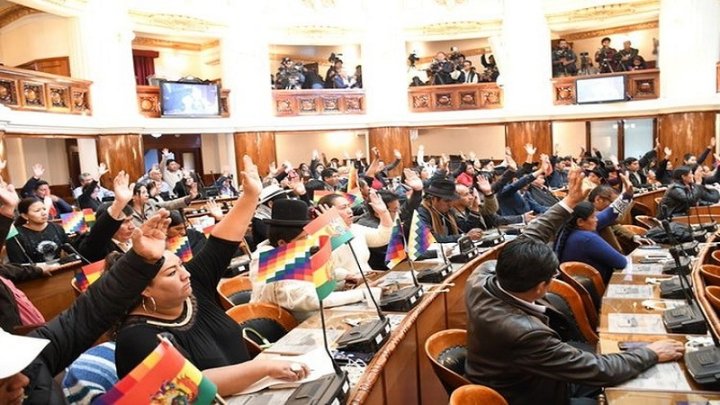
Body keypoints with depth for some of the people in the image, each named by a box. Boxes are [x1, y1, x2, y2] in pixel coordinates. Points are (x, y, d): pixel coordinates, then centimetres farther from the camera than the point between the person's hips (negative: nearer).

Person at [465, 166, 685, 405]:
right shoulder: (525, 332, -43)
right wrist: (651, 354, -14)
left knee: (593, 351, 21)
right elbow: (599, 371, -31)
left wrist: (568, 203, -1)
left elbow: (525, 241, -7)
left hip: (507, 380, 7)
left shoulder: (479, 283, -22)